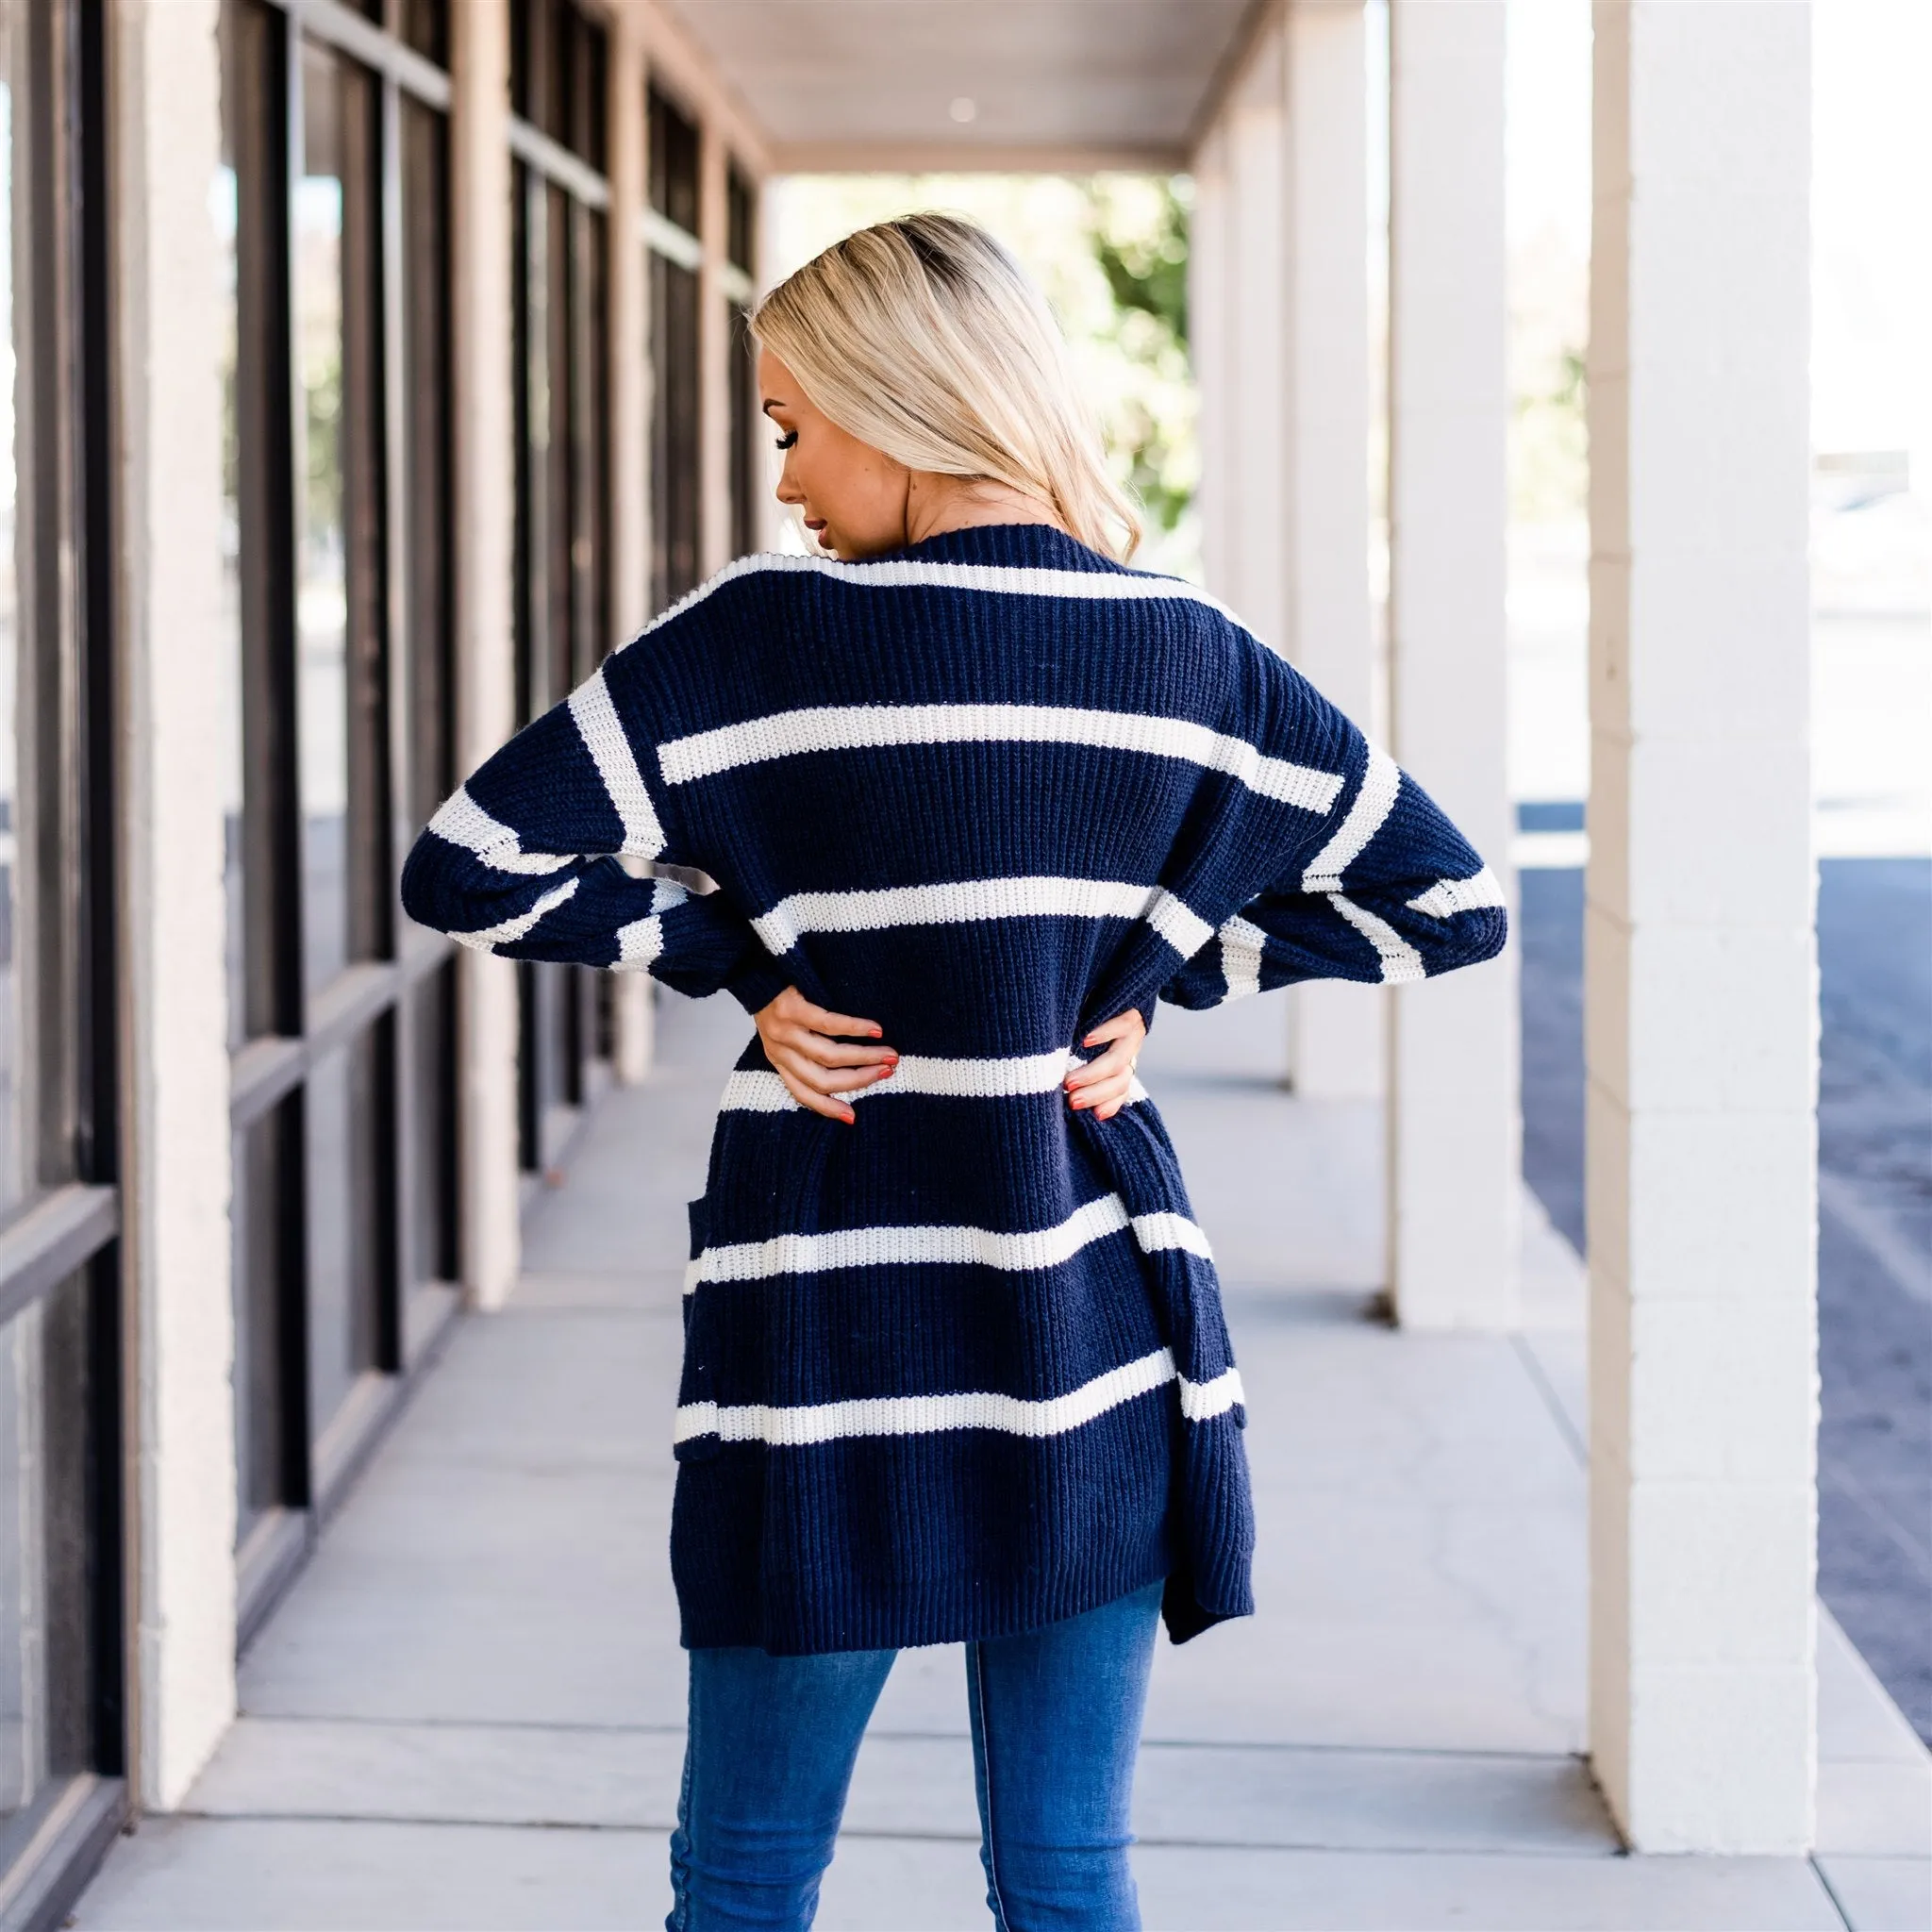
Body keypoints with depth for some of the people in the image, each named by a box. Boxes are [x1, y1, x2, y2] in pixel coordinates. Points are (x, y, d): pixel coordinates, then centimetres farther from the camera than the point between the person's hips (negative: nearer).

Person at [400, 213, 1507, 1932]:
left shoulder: (767, 637, -10)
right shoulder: (1187, 653, 0)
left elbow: (465, 869, -11)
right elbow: (1453, 901, 7)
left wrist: (746, 958, -2)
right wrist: (1156, 974, 4)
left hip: (834, 1323, -3)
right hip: (1091, 1331, 3)